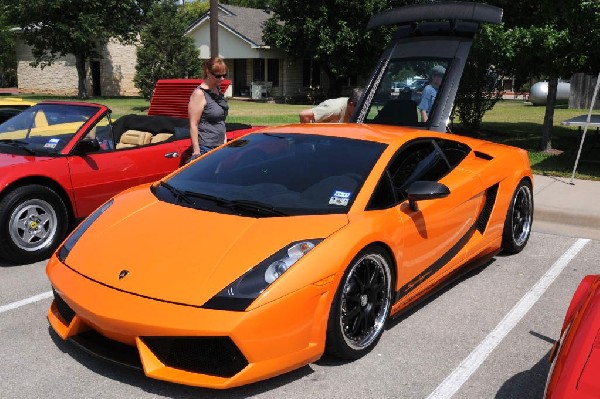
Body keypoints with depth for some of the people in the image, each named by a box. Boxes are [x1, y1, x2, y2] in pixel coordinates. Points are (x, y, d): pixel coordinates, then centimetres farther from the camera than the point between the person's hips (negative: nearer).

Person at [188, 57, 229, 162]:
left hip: (219, 146, 8)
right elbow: (193, 125, -15)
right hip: (205, 148, -8)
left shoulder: (218, 90, 13)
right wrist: (196, 152, -18)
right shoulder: (199, 94, -12)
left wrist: (224, 141, 18)